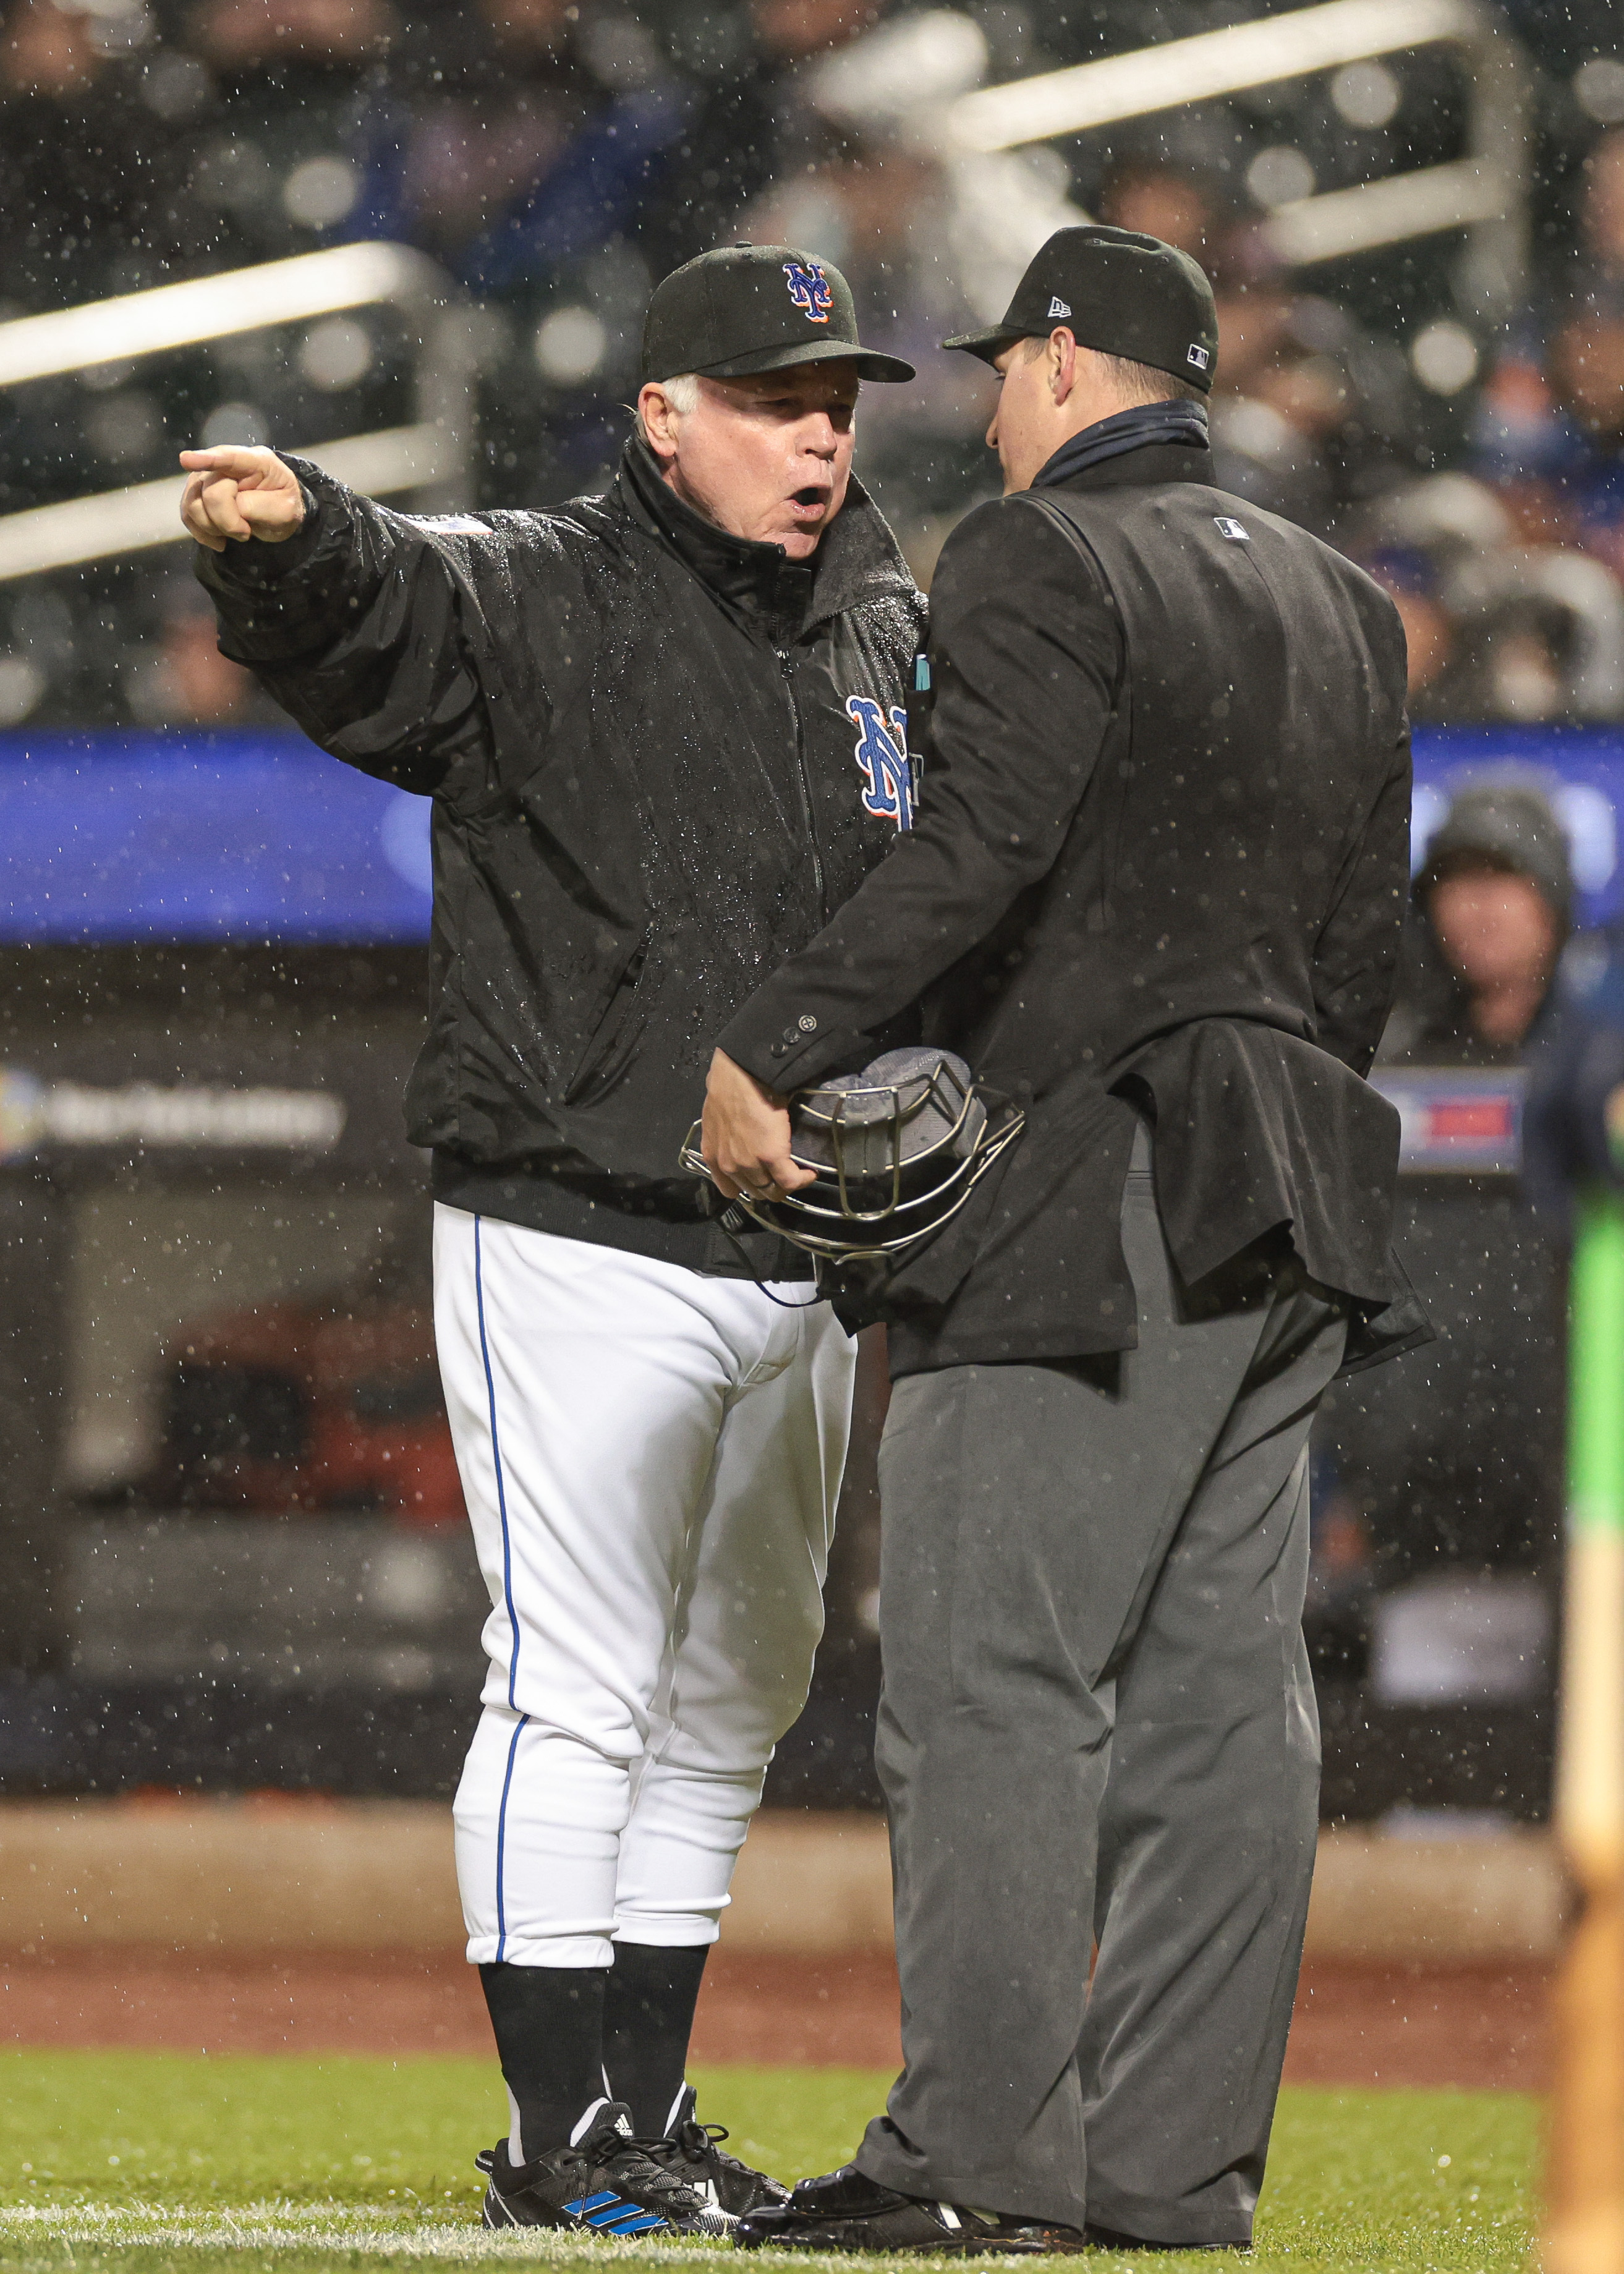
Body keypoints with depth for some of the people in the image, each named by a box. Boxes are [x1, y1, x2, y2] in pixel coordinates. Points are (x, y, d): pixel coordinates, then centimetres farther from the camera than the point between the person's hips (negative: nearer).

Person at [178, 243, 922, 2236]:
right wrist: (285, 536, -53)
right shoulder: (539, 609, -10)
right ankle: (561, 2135, -4)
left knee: (730, 1702, 13)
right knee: (577, 1696, -8)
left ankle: (650, 2110, 22)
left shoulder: (877, 630, 10)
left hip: (804, 1264, 7)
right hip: (579, 1249, -7)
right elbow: (377, 611, -30)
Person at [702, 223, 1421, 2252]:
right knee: (1221, 1687, 6)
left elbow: (979, 847, -19)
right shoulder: (1339, 600, 19)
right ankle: (1178, 2164, 6)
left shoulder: (1039, 555, -6)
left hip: (1088, 1193, -8)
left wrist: (768, 1050, -18)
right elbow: (1369, 928, 18)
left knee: (993, 1676, -8)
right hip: (1291, 1222, 8)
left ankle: (980, 2158, -11)